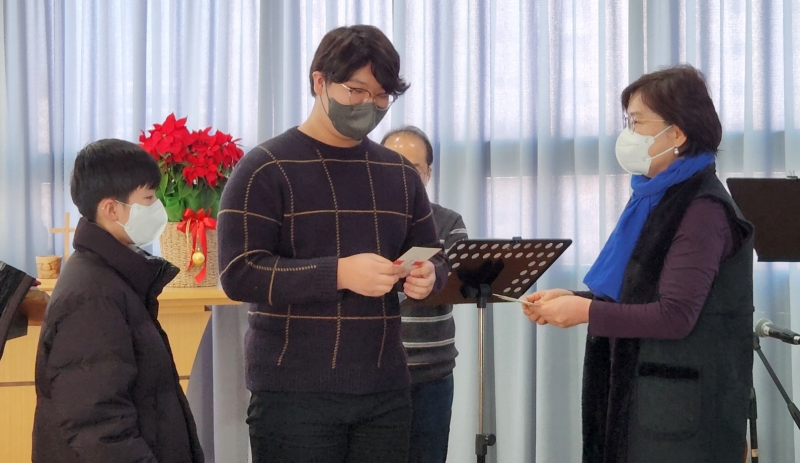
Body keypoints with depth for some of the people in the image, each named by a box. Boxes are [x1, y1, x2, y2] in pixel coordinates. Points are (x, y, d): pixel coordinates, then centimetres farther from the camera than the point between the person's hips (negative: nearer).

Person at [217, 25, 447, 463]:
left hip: (384, 391, 5)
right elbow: (239, 273, -13)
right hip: (294, 394, -5)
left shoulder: (400, 173, 13)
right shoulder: (266, 168, -4)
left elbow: (432, 259, 18)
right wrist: (340, 273, -23)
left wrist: (427, 278, -7)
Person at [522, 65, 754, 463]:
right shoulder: (654, 198, 11)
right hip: (636, 392, 8)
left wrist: (585, 312, -17)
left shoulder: (702, 210, -16)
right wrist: (572, 298, 2)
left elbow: (673, 317, -23)